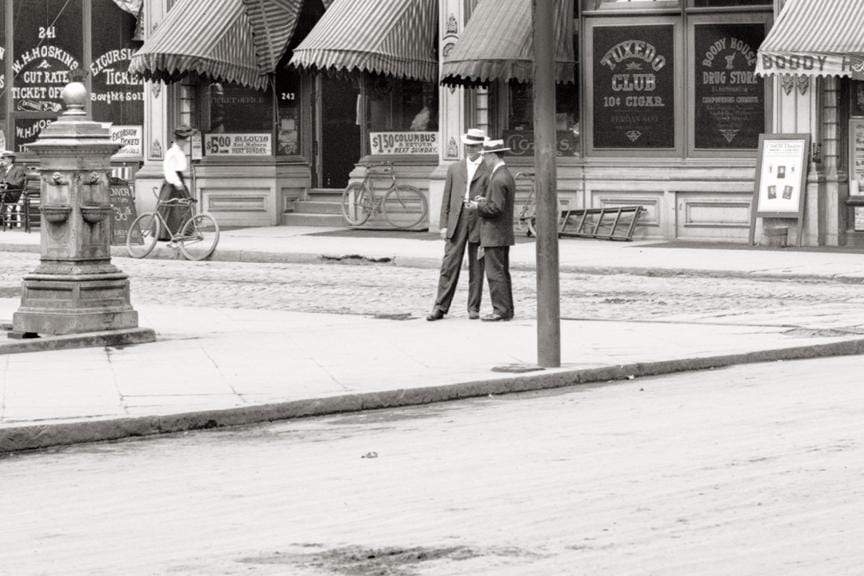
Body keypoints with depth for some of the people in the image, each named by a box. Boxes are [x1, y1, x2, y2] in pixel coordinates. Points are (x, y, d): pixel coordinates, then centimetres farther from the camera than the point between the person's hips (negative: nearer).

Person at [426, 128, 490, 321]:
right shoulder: (454, 169, 15)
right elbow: (446, 199, 13)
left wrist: (479, 206, -14)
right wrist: (444, 224, 5)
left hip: (478, 223, -2)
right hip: (456, 223, 2)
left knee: (476, 268, 3)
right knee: (449, 265, -2)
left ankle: (474, 308, 11)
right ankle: (440, 308, -2)